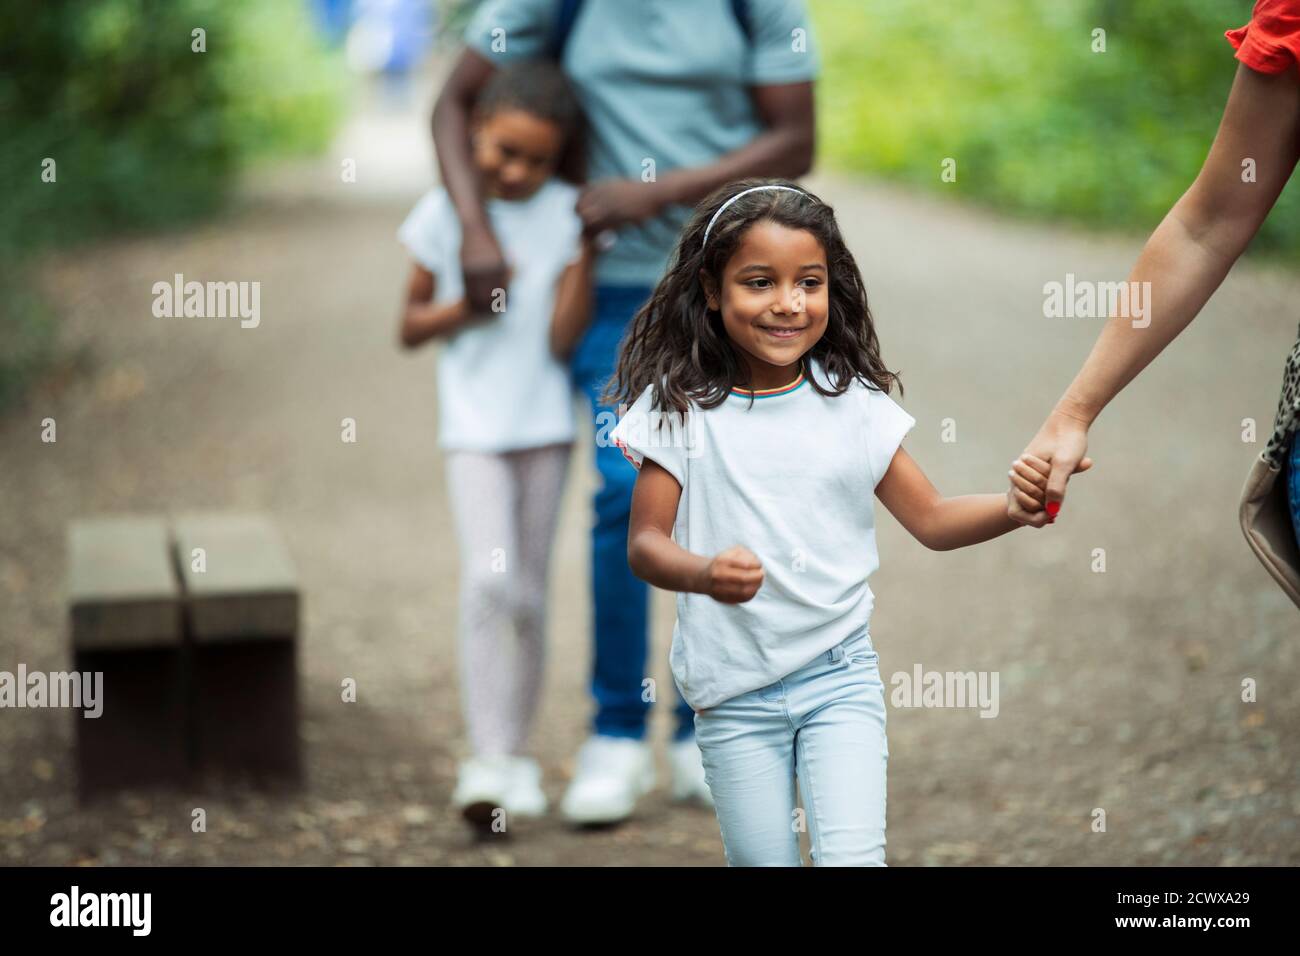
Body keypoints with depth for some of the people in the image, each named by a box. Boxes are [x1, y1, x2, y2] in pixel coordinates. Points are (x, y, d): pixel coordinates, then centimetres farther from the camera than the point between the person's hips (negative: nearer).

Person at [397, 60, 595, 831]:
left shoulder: (565, 213, -4)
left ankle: (517, 755, 22)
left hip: (546, 426, 1)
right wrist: (465, 306, -13)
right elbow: (411, 327, 4)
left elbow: (563, 336, -10)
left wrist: (589, 245, -18)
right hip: (474, 427, -1)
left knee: (529, 593, 9)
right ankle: (487, 761, -15)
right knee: (490, 580, -17)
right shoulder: (443, 212, -2)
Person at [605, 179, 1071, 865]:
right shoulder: (680, 409, -6)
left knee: (852, 856, -11)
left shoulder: (854, 404, -1)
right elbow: (644, 543, -8)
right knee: (763, 861, 8)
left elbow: (931, 519, 5)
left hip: (840, 673, 1)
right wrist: (704, 573, -29)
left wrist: (1012, 509, -15)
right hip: (734, 691, -1)